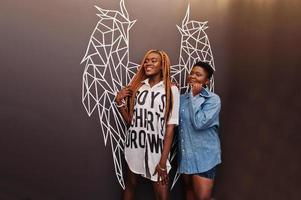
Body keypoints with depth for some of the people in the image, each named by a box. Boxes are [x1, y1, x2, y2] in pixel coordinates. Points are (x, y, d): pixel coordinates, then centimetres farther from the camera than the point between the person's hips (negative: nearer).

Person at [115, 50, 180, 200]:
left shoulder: (171, 90, -6)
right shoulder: (136, 86, 4)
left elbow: (170, 127, -8)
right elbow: (130, 121, 10)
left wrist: (163, 161, -11)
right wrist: (119, 102, -6)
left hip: (156, 150, -3)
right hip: (134, 147, 4)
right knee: (129, 185, 20)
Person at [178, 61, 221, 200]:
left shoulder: (213, 99, -12)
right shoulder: (182, 98, 6)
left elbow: (199, 123, -24)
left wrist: (194, 96, -17)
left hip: (204, 156, -6)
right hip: (185, 154, 6)